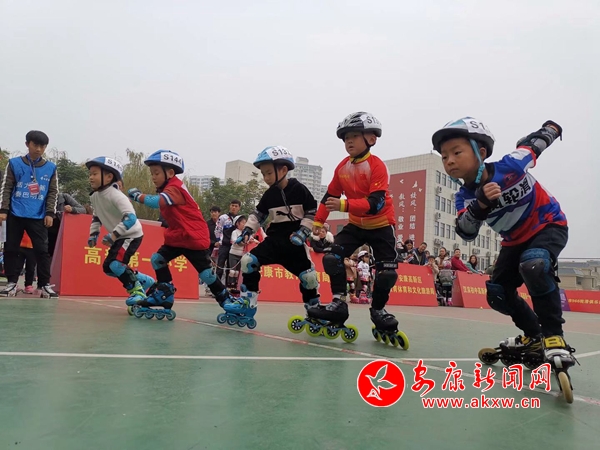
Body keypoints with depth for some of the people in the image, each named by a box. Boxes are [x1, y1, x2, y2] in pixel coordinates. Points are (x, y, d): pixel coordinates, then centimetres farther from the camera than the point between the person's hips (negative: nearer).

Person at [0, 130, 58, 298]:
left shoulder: (50, 168, 7)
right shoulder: (14, 163, 6)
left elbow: (53, 192, 7)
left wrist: (50, 213, -2)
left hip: (38, 217, 0)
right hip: (15, 215, 1)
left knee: (42, 250, -4)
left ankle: (44, 285, 3)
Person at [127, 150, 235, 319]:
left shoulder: (175, 188, -20)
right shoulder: (168, 189, 11)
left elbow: (158, 202, -37)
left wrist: (137, 195, -27)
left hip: (195, 237, -9)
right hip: (177, 236, 9)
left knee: (206, 273, -7)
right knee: (157, 259, 5)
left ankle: (227, 301, 8)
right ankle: (164, 295, 14)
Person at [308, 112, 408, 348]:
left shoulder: (377, 166, -22)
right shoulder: (342, 167, -3)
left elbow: (375, 203, -32)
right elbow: (330, 196, 5)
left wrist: (344, 205, -43)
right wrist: (318, 222, 0)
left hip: (381, 226, -4)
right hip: (356, 225, 5)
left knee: (387, 272, -6)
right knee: (332, 257, -12)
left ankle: (378, 312, 18)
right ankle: (339, 304, 0)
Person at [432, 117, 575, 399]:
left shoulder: (512, 166, -28)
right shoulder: (464, 197, -17)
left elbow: (535, 142, -7)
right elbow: (466, 233, -33)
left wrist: (552, 127, 15)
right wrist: (481, 204, -50)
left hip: (549, 225, -5)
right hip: (515, 240, 6)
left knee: (533, 264, -36)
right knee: (498, 294, 0)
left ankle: (553, 337, -22)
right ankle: (533, 336, 24)